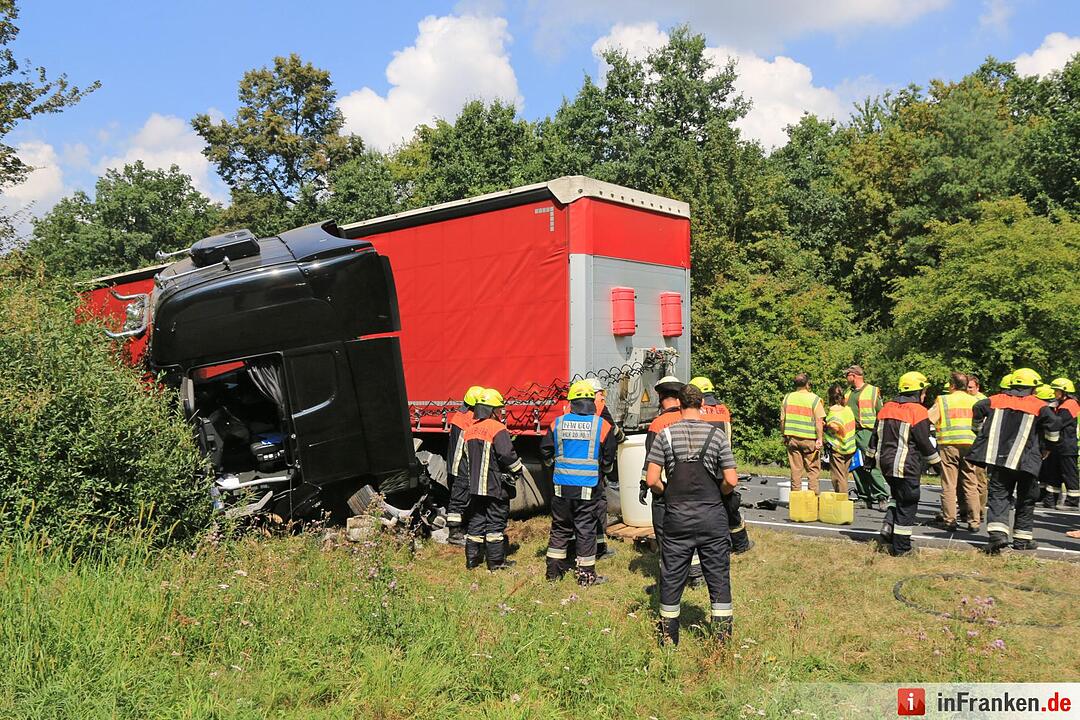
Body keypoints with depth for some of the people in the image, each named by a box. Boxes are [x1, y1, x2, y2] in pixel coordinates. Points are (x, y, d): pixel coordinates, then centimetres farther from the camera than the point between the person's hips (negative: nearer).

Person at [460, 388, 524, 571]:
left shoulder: (469, 430, 11)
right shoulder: (498, 429, -14)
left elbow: (463, 458, 19)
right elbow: (507, 454, -22)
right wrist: (518, 470, -6)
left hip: (475, 486, 7)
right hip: (496, 486, -6)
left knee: (476, 521, 13)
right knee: (496, 522, 1)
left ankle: (472, 559, 18)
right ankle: (496, 561, 6)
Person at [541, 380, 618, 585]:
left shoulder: (558, 423, -1)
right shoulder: (602, 425, -6)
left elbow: (546, 450, 6)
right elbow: (609, 456, 1)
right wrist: (603, 471, 22)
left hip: (562, 485, 2)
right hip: (588, 487, -2)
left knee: (560, 527, 15)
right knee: (585, 529, 6)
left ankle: (554, 569, 22)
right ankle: (586, 574, 12)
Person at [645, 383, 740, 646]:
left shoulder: (666, 434, -3)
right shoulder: (717, 434, -2)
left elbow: (652, 480, -6)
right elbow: (731, 481, -5)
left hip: (677, 517, 0)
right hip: (712, 516, 0)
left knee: (671, 577, 11)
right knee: (719, 576, 10)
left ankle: (668, 638, 20)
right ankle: (723, 638, 15)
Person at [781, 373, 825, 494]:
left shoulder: (787, 398, 5)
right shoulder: (814, 399, -5)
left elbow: (782, 420, 8)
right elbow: (819, 421, -10)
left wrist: (784, 436, 17)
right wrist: (820, 439, -8)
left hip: (792, 438, 3)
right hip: (809, 439, -3)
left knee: (795, 469, 8)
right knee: (813, 469, 6)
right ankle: (813, 493, 4)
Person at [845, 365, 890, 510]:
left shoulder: (872, 391, 2)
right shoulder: (848, 393, 20)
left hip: (866, 432, -6)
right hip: (851, 433, 6)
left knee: (872, 466, -13)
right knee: (856, 467, 6)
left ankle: (882, 497, -11)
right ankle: (865, 497, 12)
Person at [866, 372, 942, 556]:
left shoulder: (887, 408, 9)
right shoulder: (917, 411, -11)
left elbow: (875, 435, 14)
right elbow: (924, 443, -10)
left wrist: (871, 457, 24)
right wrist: (937, 462, 4)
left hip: (885, 463, 7)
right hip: (906, 466, -7)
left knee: (897, 497, 24)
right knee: (907, 505, 2)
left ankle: (887, 530, 7)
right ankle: (900, 547, 6)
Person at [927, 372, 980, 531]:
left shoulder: (943, 400, -3)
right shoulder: (975, 401, 8)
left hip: (948, 444, -3)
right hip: (970, 445, 3)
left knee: (949, 484, 2)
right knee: (970, 484, 8)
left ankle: (949, 520, 2)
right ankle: (974, 521, 9)